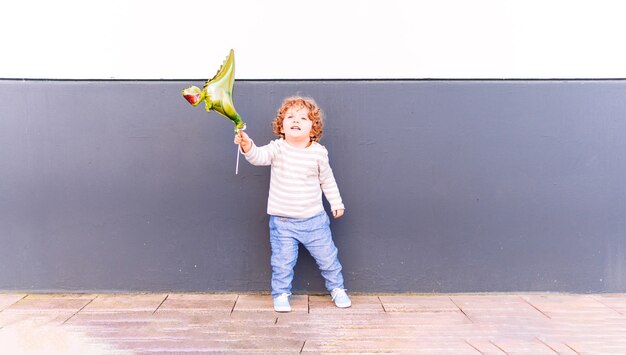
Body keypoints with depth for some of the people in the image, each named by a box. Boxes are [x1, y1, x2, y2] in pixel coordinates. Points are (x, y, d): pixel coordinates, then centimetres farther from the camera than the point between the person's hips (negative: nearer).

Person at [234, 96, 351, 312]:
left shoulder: (318, 152, -4)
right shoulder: (278, 148, -9)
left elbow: (327, 179, 8)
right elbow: (259, 156, -28)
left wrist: (336, 203, 12)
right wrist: (247, 146, -48)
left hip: (314, 219, 1)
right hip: (282, 220, -1)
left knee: (327, 256, 12)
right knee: (283, 261, 6)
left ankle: (337, 288, 35)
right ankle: (281, 294, 28)